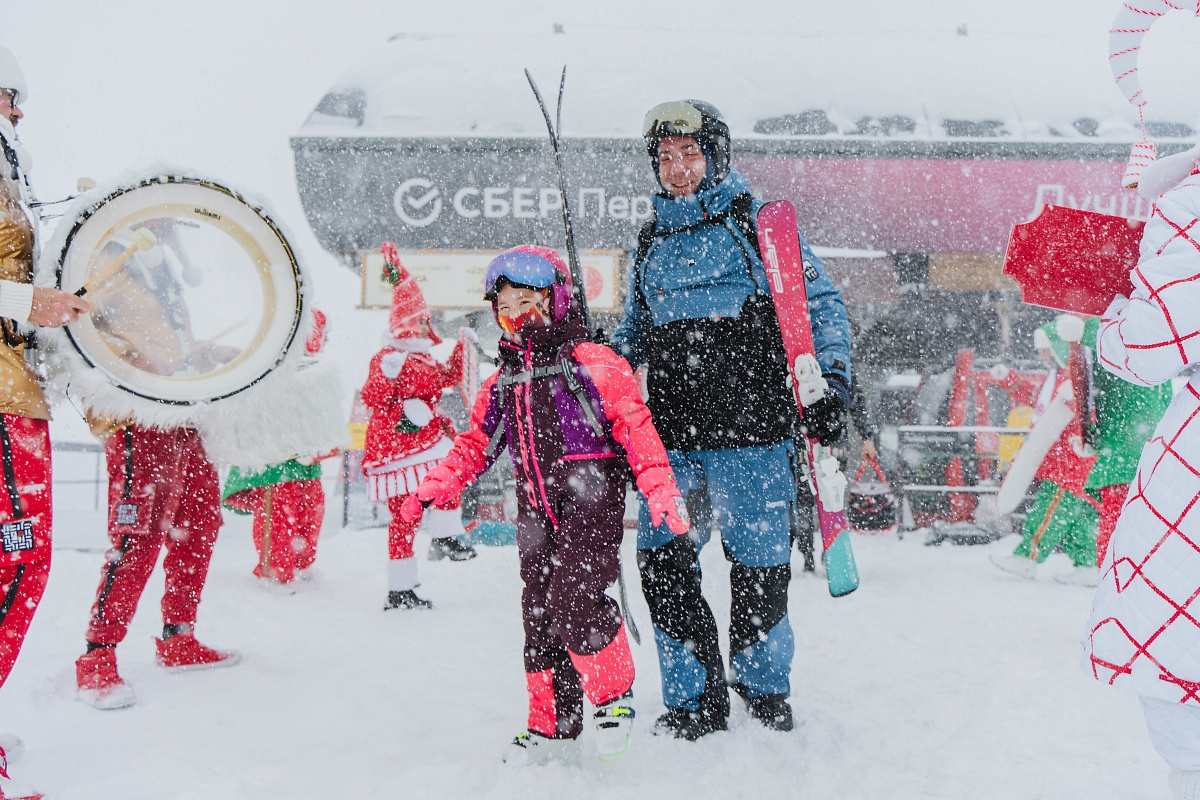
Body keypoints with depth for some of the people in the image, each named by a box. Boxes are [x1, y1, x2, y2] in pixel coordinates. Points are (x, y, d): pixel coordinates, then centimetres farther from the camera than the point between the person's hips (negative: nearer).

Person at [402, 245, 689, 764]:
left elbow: (636, 426, -7)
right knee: (540, 613, 7)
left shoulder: (591, 363, -3)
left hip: (590, 502, -6)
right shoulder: (503, 383, 16)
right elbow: (475, 445, 21)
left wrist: (660, 489, -16)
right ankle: (553, 727, 20)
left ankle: (615, 694, 8)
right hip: (537, 511, 6)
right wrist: (434, 489, 9)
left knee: (575, 601, -18)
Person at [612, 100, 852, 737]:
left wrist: (830, 383, -8)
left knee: (758, 565, 1)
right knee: (661, 561, -2)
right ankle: (695, 699, 15)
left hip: (750, 430, -4)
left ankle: (764, 688, 26)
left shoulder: (756, 222, 4)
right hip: (670, 436, 4)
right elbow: (633, 333, 28)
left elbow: (821, 303, 3)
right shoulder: (652, 241, 18)